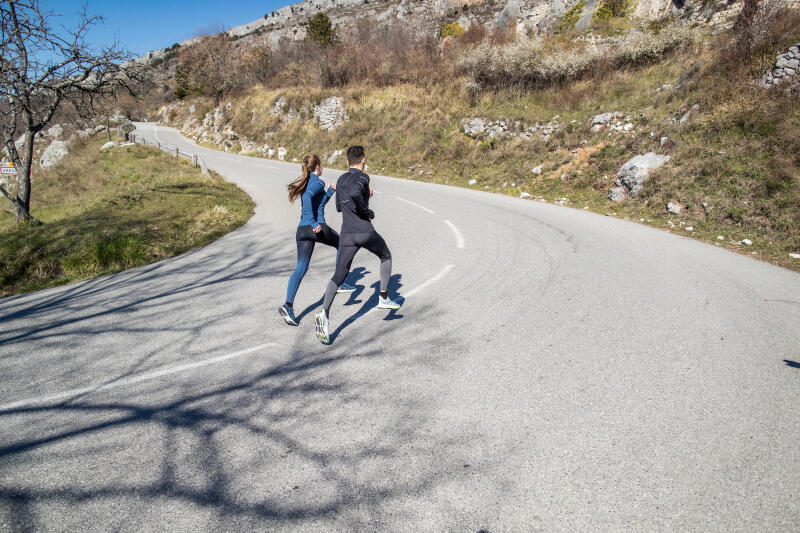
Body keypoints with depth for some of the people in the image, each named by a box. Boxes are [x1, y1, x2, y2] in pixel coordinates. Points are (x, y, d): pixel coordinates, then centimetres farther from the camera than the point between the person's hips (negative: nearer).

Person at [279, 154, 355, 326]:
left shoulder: (305, 183, 21)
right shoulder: (318, 182, -4)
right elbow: (307, 197, -24)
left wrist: (331, 191, 36)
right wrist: (314, 223, -25)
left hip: (302, 230, 7)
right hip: (317, 228, -7)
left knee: (301, 268, 2)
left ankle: (288, 305, -10)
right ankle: (341, 283, 25)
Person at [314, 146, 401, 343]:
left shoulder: (340, 180, 18)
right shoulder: (362, 177, -5)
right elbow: (354, 194, -28)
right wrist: (368, 212, -12)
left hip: (347, 236, 5)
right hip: (366, 232, -5)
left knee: (339, 276, -1)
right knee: (386, 256, 25)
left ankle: (324, 314, -22)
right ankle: (384, 298, 26)